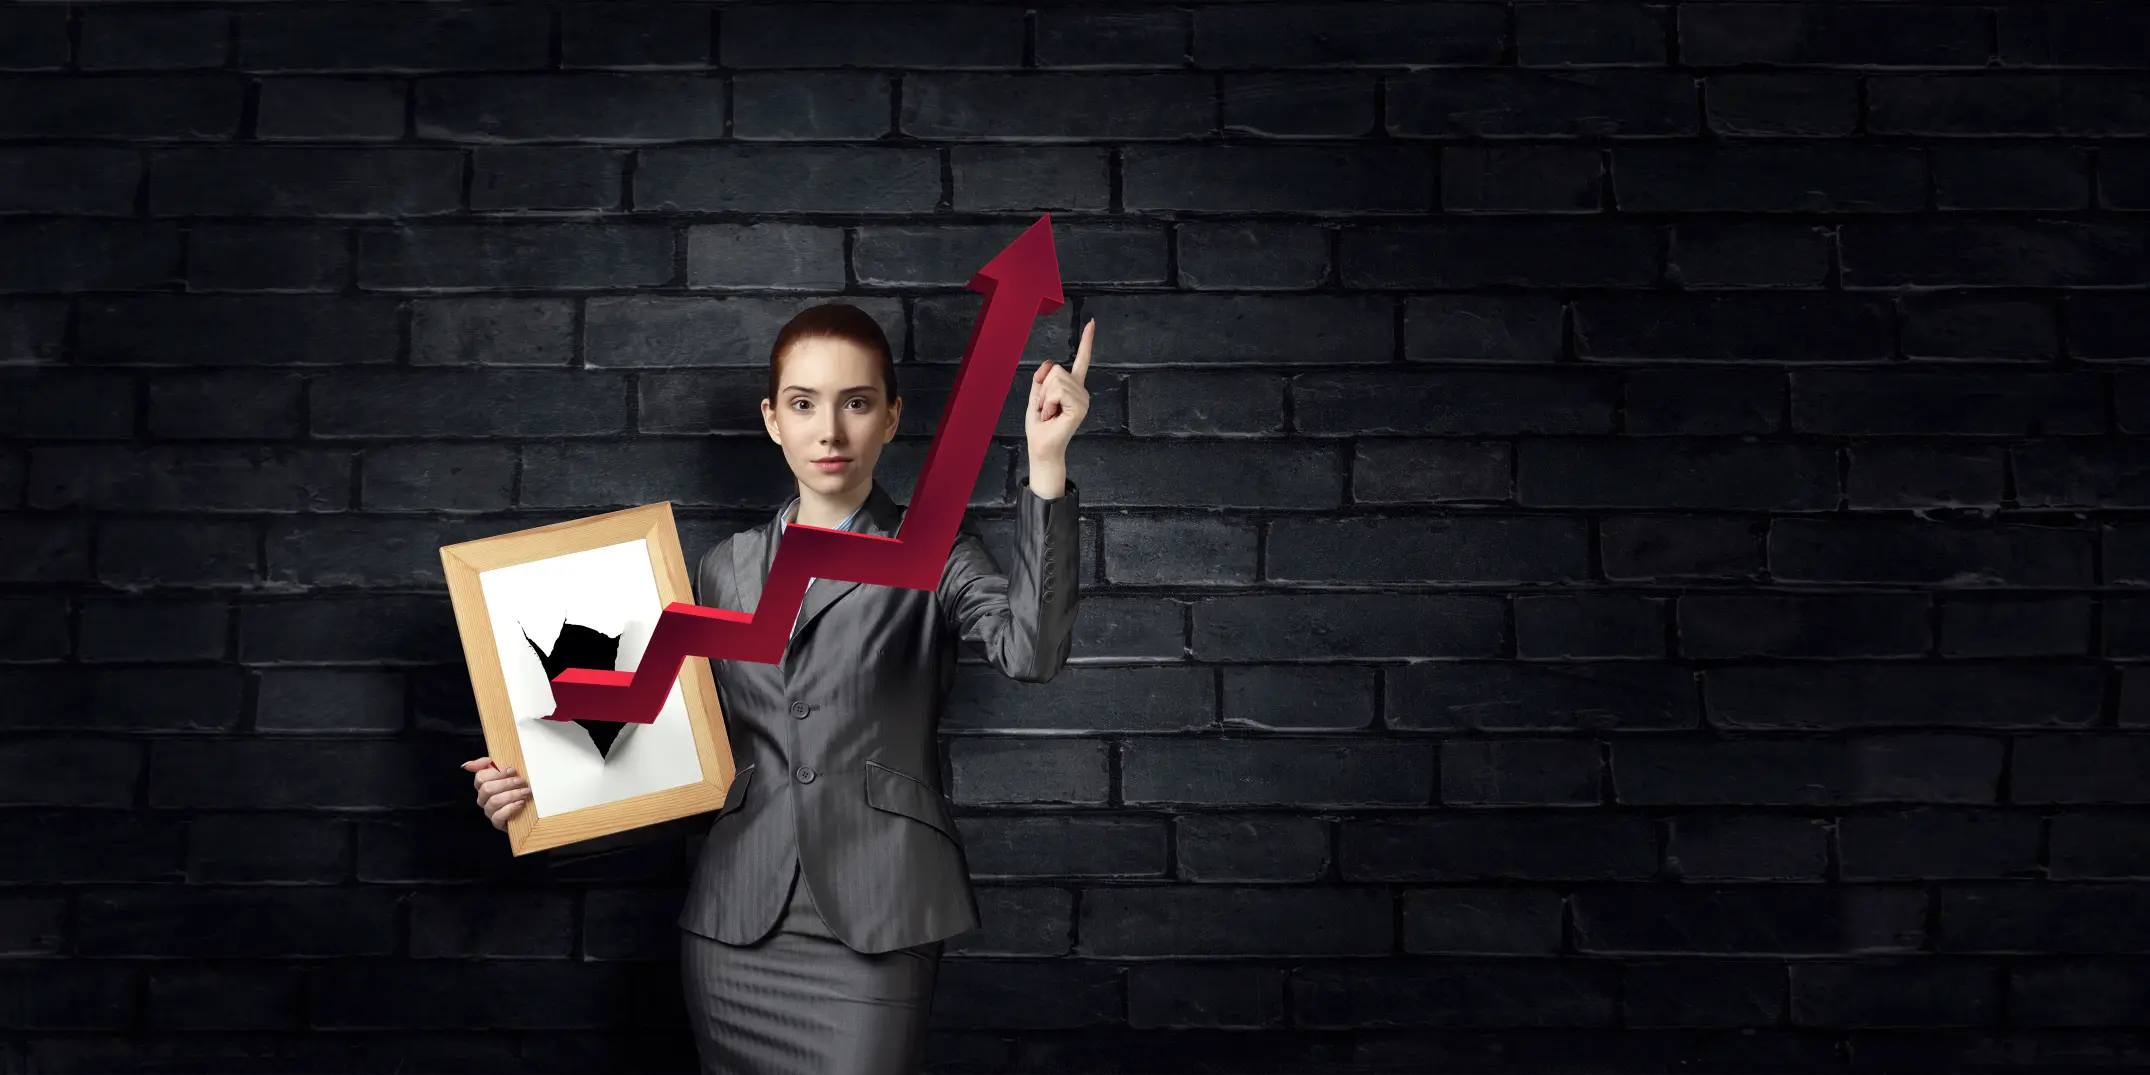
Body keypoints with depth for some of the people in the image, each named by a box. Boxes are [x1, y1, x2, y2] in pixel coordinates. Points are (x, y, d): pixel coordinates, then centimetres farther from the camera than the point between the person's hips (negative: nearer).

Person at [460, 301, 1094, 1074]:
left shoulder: (935, 556, 2)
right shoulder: (725, 570, 13)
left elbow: (1031, 650, -18)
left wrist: (1046, 462, -25)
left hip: (872, 924, -3)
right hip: (734, 925, 4)